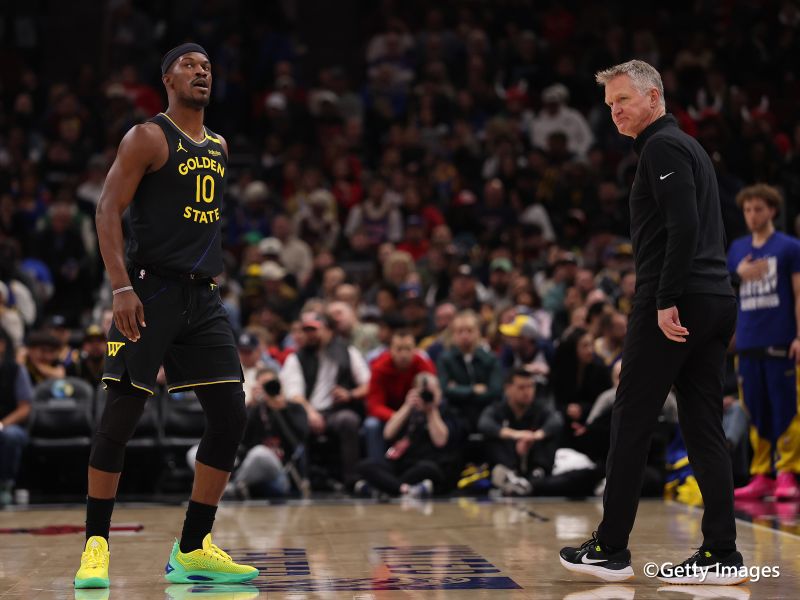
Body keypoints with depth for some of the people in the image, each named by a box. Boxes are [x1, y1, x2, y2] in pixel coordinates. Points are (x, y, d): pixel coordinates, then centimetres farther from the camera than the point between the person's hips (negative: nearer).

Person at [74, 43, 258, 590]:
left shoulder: (219, 148, 17)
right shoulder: (148, 138, -4)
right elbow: (109, 210, -10)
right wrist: (122, 288, -20)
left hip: (203, 297, 7)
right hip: (151, 292, -7)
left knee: (231, 415, 0)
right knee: (122, 413, -8)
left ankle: (193, 551, 8)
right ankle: (96, 547, 3)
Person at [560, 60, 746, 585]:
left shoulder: (663, 147, -7)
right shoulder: (690, 146, 23)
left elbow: (684, 226, -20)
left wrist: (667, 301, -21)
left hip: (674, 307, -9)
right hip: (717, 301, 9)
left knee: (631, 423, -2)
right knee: (705, 429, 7)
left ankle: (610, 551, 2)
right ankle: (722, 556, 5)